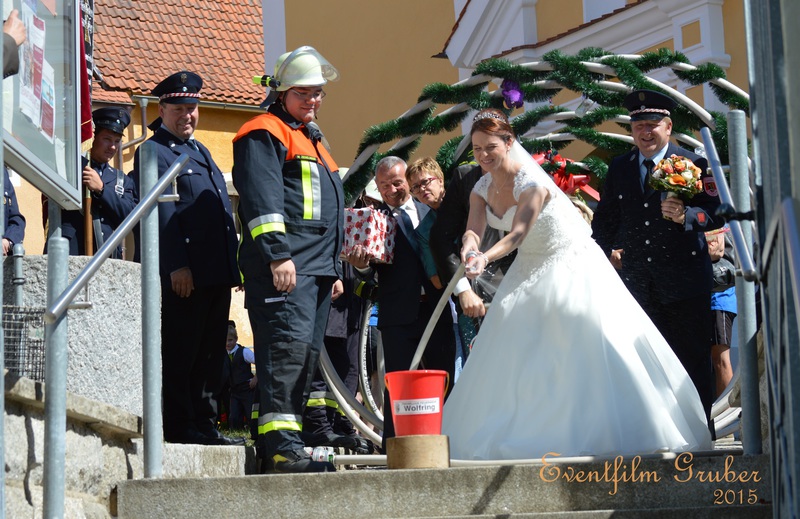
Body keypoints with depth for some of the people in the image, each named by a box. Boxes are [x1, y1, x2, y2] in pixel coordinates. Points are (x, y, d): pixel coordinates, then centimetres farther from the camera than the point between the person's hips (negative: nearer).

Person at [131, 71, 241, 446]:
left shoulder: (199, 150, 23)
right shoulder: (153, 152, -4)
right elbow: (163, 213, -13)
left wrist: (231, 265, 17)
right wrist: (177, 266, -20)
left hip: (217, 273, 9)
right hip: (184, 274, -8)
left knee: (210, 354, 11)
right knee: (180, 354, -4)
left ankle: (205, 425, 17)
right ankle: (180, 427, 1)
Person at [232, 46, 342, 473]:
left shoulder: (311, 140, 29)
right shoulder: (265, 133, -2)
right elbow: (262, 197, -15)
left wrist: (334, 268, 29)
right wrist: (277, 254, -24)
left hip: (317, 268, 10)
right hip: (284, 268, -10)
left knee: (307, 353, 7)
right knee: (287, 346, -19)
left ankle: (275, 441, 11)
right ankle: (282, 444, -25)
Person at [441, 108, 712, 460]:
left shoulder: (532, 183, -23)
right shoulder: (482, 190, -1)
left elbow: (517, 234, -33)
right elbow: (473, 230, -16)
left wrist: (486, 258, -51)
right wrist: (470, 248, -41)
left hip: (571, 268, -7)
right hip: (530, 272, 7)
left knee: (589, 346, -10)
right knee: (513, 351, 3)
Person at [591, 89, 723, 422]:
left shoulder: (693, 164, -2)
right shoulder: (618, 168, 12)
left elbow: (716, 214, -10)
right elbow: (604, 216, 22)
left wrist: (684, 216, -27)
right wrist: (607, 249, 9)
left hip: (683, 281, -3)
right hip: (635, 280, 4)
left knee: (692, 359, 1)